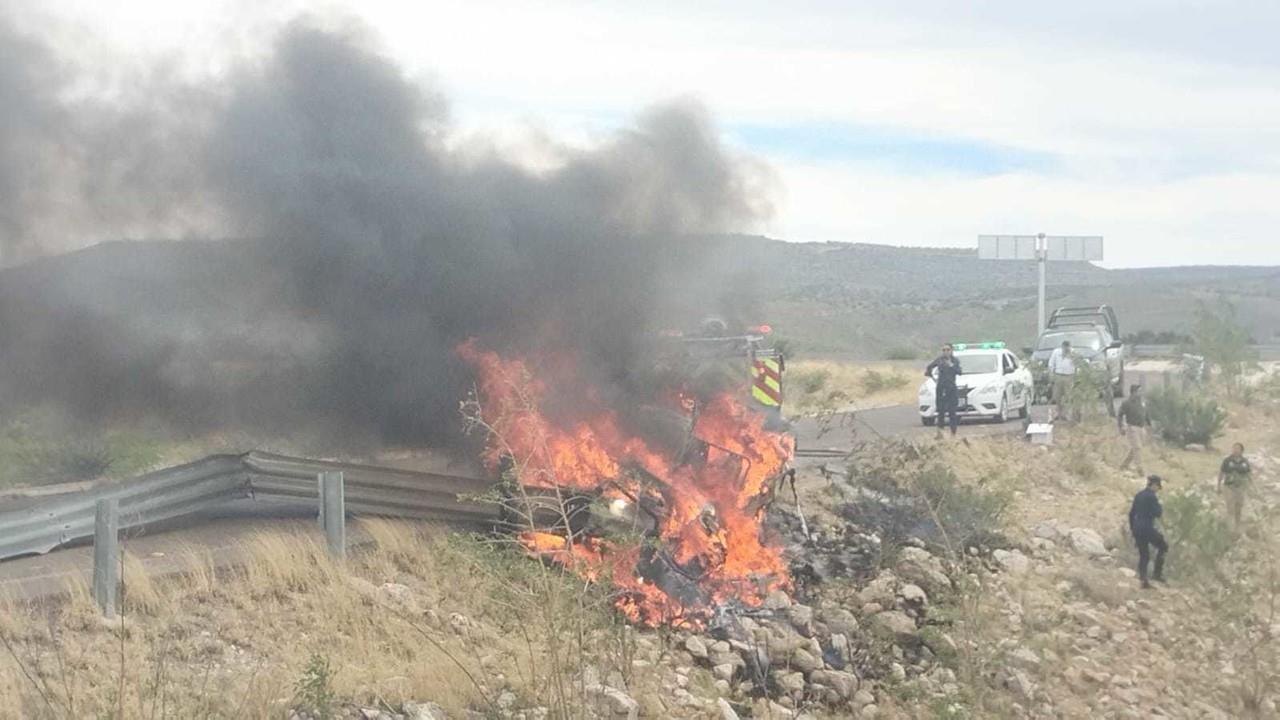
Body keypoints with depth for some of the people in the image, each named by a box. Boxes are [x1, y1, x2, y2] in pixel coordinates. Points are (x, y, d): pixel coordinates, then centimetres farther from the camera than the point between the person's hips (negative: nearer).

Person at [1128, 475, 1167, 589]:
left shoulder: (1138, 495, 13)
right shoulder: (1151, 496, -11)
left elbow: (1131, 513, 16)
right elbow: (1158, 513, -13)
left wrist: (1132, 529, 22)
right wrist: (1157, 500, 0)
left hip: (1137, 528, 7)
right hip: (1147, 528, -7)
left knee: (1143, 555, 11)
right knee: (1163, 546, 12)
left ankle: (1144, 580, 6)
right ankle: (1157, 573, 7)